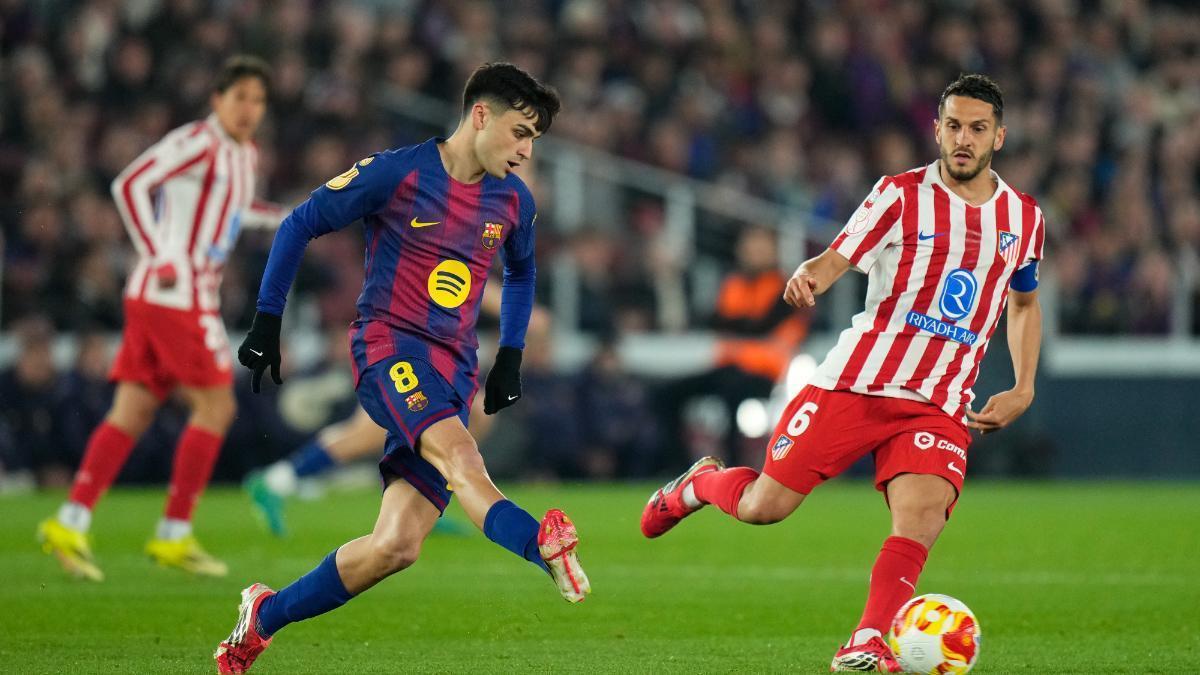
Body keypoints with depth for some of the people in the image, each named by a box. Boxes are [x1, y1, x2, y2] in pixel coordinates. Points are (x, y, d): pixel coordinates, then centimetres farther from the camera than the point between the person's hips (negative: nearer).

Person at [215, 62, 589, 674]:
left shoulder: (514, 202, 10)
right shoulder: (396, 173, -6)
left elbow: (521, 273, 32)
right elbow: (300, 225, 3)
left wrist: (510, 356, 24)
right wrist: (266, 321, 2)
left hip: (454, 372, 5)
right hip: (388, 346, -5)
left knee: (397, 545, -7)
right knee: (455, 451, -36)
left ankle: (263, 617, 10)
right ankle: (544, 546, -62)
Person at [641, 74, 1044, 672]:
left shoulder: (1023, 216, 10)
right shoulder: (902, 195, -2)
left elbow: (1025, 303, 26)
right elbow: (836, 259, -7)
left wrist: (1022, 391, 14)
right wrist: (808, 277, -32)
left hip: (939, 407, 2)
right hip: (856, 379, -2)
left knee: (923, 512, -26)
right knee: (763, 506, -3)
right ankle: (696, 485, 31)